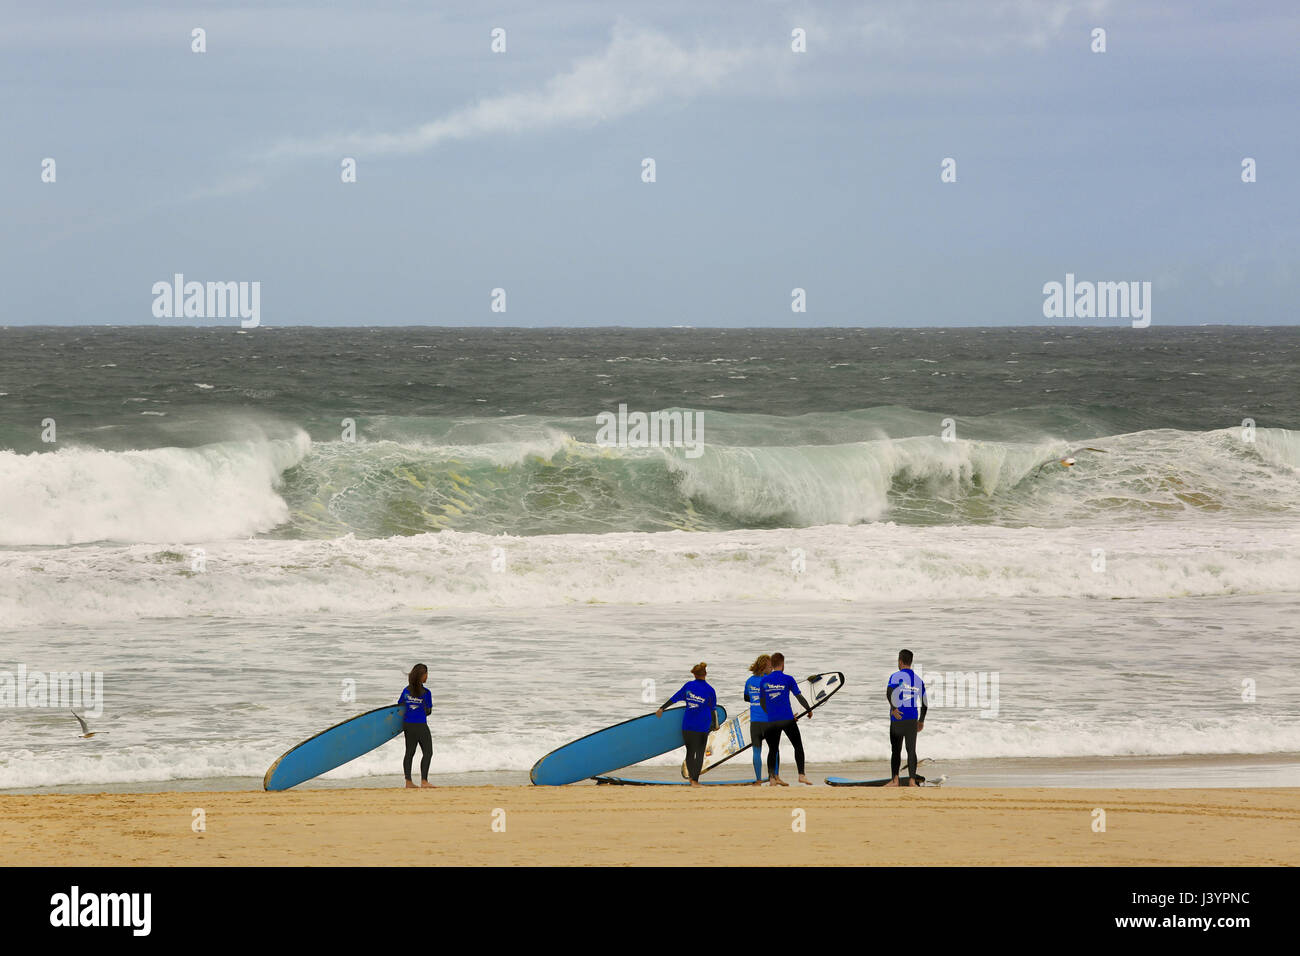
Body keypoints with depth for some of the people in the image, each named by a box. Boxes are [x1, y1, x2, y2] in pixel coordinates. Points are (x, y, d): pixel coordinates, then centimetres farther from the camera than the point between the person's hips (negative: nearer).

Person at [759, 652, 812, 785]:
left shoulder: (764, 681, 7)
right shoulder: (788, 679, -4)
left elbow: (762, 703, 15)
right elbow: (799, 697, -2)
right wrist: (809, 709, 15)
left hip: (772, 721, 3)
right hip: (787, 720, -3)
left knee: (773, 750, 9)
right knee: (798, 746, 8)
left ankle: (772, 778, 2)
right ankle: (801, 775, 0)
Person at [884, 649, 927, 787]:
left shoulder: (896, 676, -4)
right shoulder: (919, 680, 11)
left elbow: (889, 692, -25)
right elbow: (925, 704, 15)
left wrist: (893, 708, -23)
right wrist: (921, 721, 26)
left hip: (898, 718, -3)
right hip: (913, 719, 3)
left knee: (896, 750, 8)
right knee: (911, 750, 1)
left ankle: (895, 780, 10)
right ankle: (912, 780, -9)